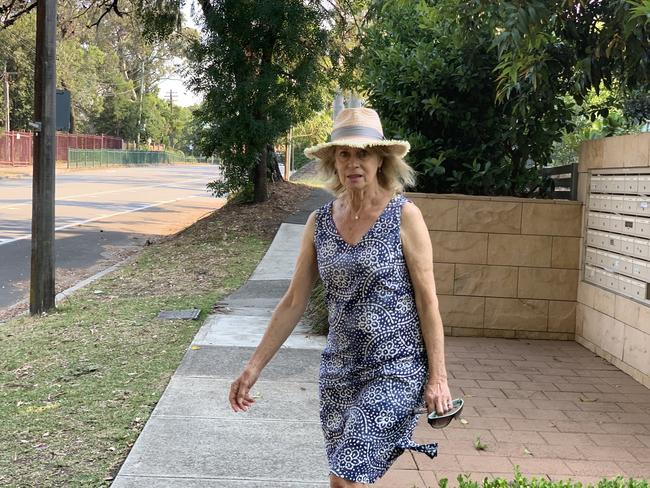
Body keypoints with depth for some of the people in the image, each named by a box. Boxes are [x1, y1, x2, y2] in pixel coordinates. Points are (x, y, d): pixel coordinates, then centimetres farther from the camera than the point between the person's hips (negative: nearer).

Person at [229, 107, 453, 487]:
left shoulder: (404, 216, -10)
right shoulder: (320, 222, 2)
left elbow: (428, 300, -8)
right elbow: (294, 303, 5)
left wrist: (438, 376, -9)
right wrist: (254, 367, 4)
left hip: (397, 369, -5)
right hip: (340, 369, 5)